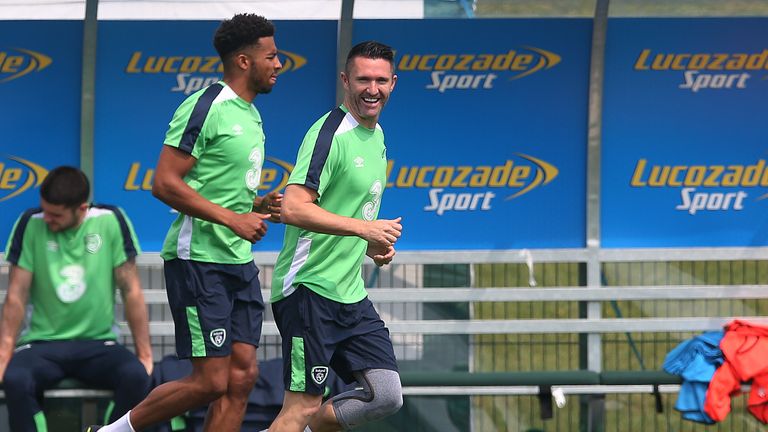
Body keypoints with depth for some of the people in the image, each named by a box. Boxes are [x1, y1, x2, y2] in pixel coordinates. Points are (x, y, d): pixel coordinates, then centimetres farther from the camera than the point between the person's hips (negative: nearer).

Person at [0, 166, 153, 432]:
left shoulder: (111, 222, -3)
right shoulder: (31, 225, -3)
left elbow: (131, 291, 1)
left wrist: (145, 355, -1)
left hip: (98, 343, 0)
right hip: (42, 342, 0)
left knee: (136, 376, -31)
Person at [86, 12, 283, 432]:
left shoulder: (250, 114, 16)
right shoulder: (205, 108, -13)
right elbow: (164, 183, -19)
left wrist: (258, 204, 8)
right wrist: (232, 218, -20)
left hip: (239, 263, 9)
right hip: (198, 260, -9)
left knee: (242, 375, 1)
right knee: (211, 382, -10)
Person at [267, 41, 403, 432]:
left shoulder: (376, 136, 15)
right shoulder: (330, 133, -14)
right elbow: (294, 208, -24)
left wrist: (374, 245, 11)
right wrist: (364, 227, -24)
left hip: (350, 294, 9)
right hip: (309, 289, -9)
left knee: (387, 395, 4)